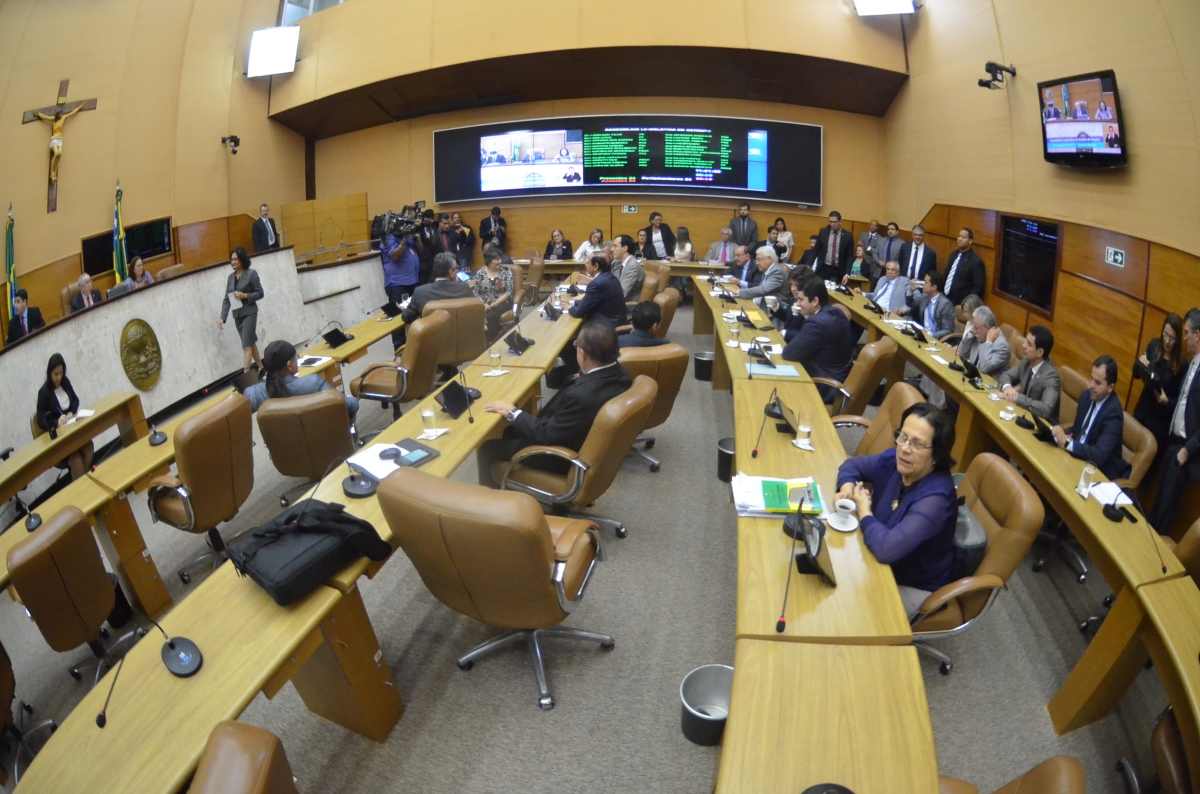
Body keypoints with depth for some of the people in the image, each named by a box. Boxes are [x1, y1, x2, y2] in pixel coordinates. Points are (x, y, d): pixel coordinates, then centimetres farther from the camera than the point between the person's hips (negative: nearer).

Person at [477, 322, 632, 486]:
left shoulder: (582, 395, -39)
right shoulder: (619, 373, -13)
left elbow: (547, 435, -24)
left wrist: (513, 413, -14)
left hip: (567, 457, -9)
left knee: (488, 448, 6)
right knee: (512, 431, 25)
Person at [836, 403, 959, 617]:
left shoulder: (935, 497, -33)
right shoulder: (894, 461, -11)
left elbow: (888, 547, -43)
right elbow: (853, 464, 8)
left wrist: (864, 513, -24)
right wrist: (847, 486, -14)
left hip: (914, 588, -7)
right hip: (884, 567, 7)